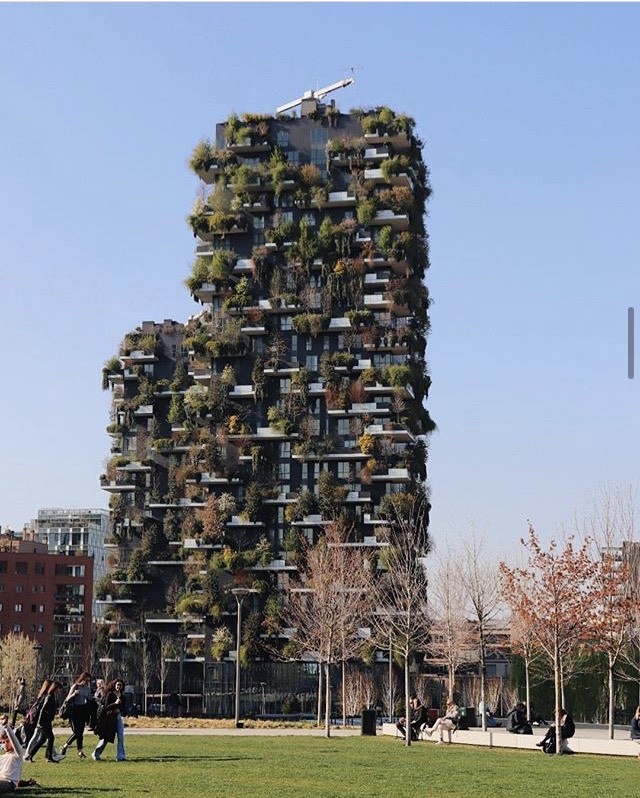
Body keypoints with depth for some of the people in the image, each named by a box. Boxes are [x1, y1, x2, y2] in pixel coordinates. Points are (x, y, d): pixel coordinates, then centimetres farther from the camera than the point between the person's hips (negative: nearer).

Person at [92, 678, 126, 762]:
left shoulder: (122, 696, 8)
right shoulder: (110, 694, -10)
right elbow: (106, 707, -18)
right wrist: (115, 703, -30)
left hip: (118, 717, 6)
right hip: (109, 717, -6)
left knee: (121, 737, -2)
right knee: (105, 738, -2)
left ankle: (120, 756, 2)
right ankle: (96, 754, 12)